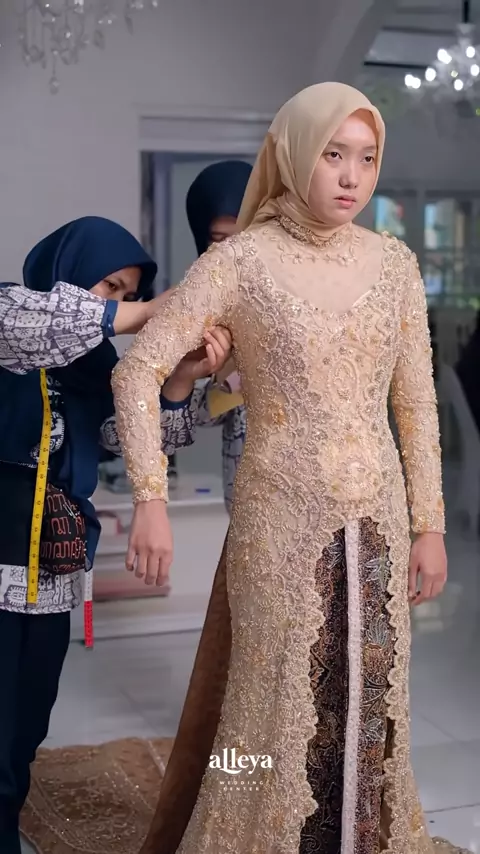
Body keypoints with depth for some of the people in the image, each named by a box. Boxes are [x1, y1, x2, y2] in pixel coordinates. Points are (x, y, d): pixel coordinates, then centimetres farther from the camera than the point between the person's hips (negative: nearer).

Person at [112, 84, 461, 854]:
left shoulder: (393, 262, 3)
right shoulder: (243, 261, -9)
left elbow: (416, 403, 7)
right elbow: (138, 370, -10)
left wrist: (429, 525, 6)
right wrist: (151, 499, -17)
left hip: (376, 523, 4)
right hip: (282, 523, -4)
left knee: (369, 707, 15)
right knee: (280, 712, 6)